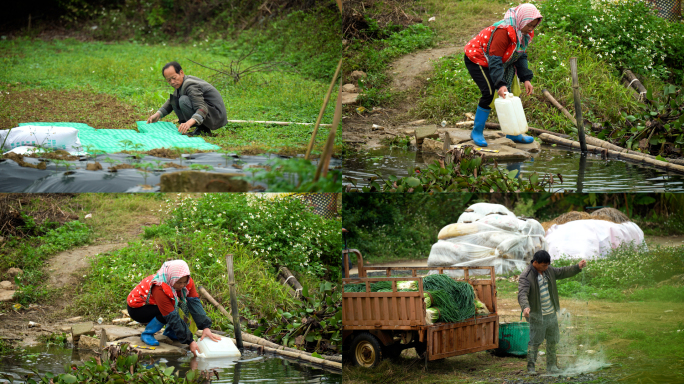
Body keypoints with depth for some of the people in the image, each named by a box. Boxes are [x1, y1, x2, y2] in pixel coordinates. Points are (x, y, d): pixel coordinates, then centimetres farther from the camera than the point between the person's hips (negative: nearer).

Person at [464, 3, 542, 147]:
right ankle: (477, 132, -7)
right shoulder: (504, 31, -35)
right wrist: (500, 84, -43)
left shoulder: (525, 33, -7)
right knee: (490, 93, -19)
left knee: (508, 95, 5)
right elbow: (494, 60, -36)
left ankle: (512, 133, 15)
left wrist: (526, 79, -11)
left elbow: (521, 56, 2)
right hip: (476, 59, -9)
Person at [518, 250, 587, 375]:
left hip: (551, 313, 7)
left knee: (552, 341, 13)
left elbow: (563, 272, 18)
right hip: (537, 316, -7)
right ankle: (531, 367, 2)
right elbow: (522, 293, -29)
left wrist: (578, 267, 4)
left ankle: (551, 367, 23)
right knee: (535, 342, -6)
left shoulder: (548, 271, 7)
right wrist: (525, 306, -47)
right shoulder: (525, 277, -16)